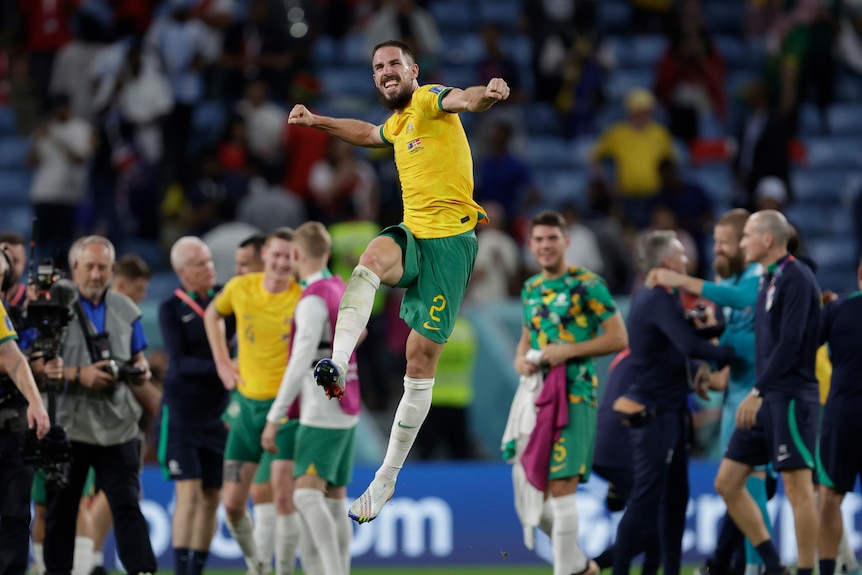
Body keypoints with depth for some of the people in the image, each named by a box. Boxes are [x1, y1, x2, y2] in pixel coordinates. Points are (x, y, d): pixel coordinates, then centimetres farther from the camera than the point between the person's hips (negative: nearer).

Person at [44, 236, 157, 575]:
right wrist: (79, 374, -17)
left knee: (127, 504, -7)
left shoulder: (124, 309, 11)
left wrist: (139, 370, -3)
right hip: (67, 424, -2)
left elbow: (137, 357, 21)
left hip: (117, 426, 2)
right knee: (61, 508, 7)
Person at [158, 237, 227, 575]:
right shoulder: (171, 309, -6)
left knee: (211, 498, 5)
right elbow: (180, 363, -14)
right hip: (181, 412, -4)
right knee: (189, 493, -12)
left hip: (218, 413, 4)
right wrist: (220, 368, -24)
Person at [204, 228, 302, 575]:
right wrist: (222, 364, 12)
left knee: (283, 496, -15)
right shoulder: (240, 289, -1)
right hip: (248, 403, 4)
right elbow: (212, 315, 21)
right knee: (232, 504, 5)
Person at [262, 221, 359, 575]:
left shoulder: (313, 299, -14)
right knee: (335, 499, 10)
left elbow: (300, 364, -19)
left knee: (307, 495, -17)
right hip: (347, 412, 9)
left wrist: (274, 418, -16)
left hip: (322, 413, -9)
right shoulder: (341, 290, 12)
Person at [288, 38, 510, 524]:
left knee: (422, 358, -3)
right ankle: (338, 364, -51)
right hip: (412, 235, 6)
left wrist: (487, 95, -53)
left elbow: (461, 100, -31)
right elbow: (367, 134, 46)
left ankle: (388, 478, 4)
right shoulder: (398, 123, 20)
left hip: (450, 241, -6)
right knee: (372, 259, -32)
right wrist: (317, 121, 42)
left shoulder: (430, 101, -5)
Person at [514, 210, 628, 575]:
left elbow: (618, 338, -8)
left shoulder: (587, 285, -6)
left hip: (574, 397, -7)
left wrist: (568, 351, -16)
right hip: (537, 395, 8)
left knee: (561, 487, -13)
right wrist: (520, 359, 6)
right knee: (533, 489, 9)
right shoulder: (531, 289, 16)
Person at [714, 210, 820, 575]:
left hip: (790, 397, -10)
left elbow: (790, 343, -19)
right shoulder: (769, 280, 16)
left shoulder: (796, 278, -12)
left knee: (797, 486, -10)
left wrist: (757, 392, -18)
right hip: (766, 399, 10)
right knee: (727, 482, 8)